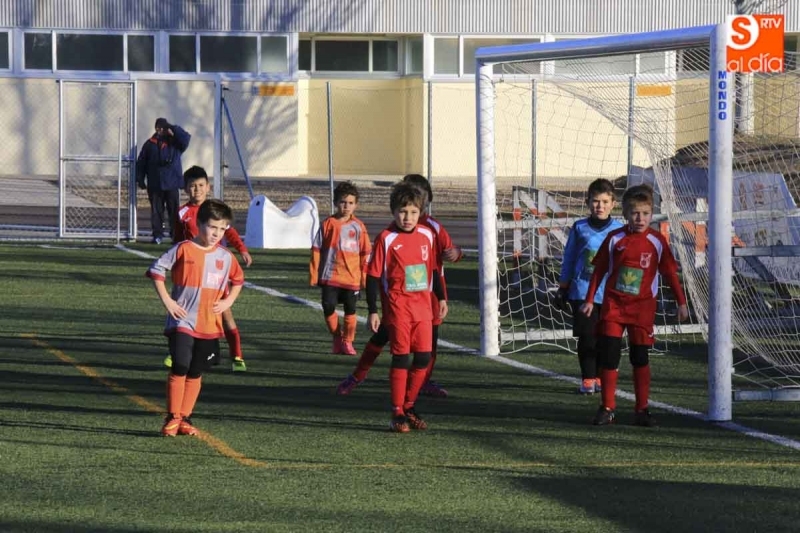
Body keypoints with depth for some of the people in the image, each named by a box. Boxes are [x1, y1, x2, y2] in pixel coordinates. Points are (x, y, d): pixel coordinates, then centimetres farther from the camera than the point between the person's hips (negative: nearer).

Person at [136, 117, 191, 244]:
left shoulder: (175, 143, 4)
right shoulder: (150, 144, 8)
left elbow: (185, 139, -17)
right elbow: (141, 163, 11)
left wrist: (173, 129, -16)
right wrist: (140, 179, 5)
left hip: (172, 185, -2)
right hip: (155, 185, 2)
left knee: (174, 210, -2)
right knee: (156, 210, 4)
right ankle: (157, 235, 9)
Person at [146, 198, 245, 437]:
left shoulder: (225, 257, 5)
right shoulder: (184, 249, -7)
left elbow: (238, 280, 23)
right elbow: (156, 269, -3)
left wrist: (228, 301, 7)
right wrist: (167, 300, -9)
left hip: (209, 326, 4)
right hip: (182, 321, -4)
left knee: (195, 374, 8)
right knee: (179, 368, -13)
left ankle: (185, 418, 17)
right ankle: (172, 418, -4)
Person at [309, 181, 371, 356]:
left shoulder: (358, 227, 1)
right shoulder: (328, 224, 1)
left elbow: (365, 253, 6)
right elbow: (316, 250, 5)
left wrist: (365, 276, 3)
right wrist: (313, 275, 2)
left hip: (352, 277, 0)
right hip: (330, 276, 0)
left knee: (350, 310, 3)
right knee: (328, 307, -7)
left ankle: (347, 342, 18)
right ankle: (337, 338, 14)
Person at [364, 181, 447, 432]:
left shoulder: (427, 236, 6)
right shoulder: (386, 239, -8)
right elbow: (373, 276, -7)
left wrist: (441, 298, 20)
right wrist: (373, 311, -9)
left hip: (423, 307, 5)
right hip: (397, 307, -5)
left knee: (423, 358, 5)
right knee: (401, 359, -5)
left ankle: (409, 407, 21)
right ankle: (398, 414, 2)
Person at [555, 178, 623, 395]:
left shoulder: (620, 231, 3)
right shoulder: (580, 229, 3)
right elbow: (568, 261, 9)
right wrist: (562, 289, 8)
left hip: (611, 293, 1)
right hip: (583, 291, -1)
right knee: (587, 337, -2)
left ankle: (601, 377, 19)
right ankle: (587, 379, 4)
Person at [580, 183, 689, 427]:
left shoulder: (657, 242, -2)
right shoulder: (615, 239, -2)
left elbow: (670, 273, 5)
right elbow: (599, 270, 6)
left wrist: (681, 302, 3)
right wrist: (589, 300, 6)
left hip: (642, 306, 0)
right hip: (613, 304, 0)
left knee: (640, 357, 2)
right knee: (608, 355, -2)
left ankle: (642, 409, 8)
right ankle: (607, 408, 7)